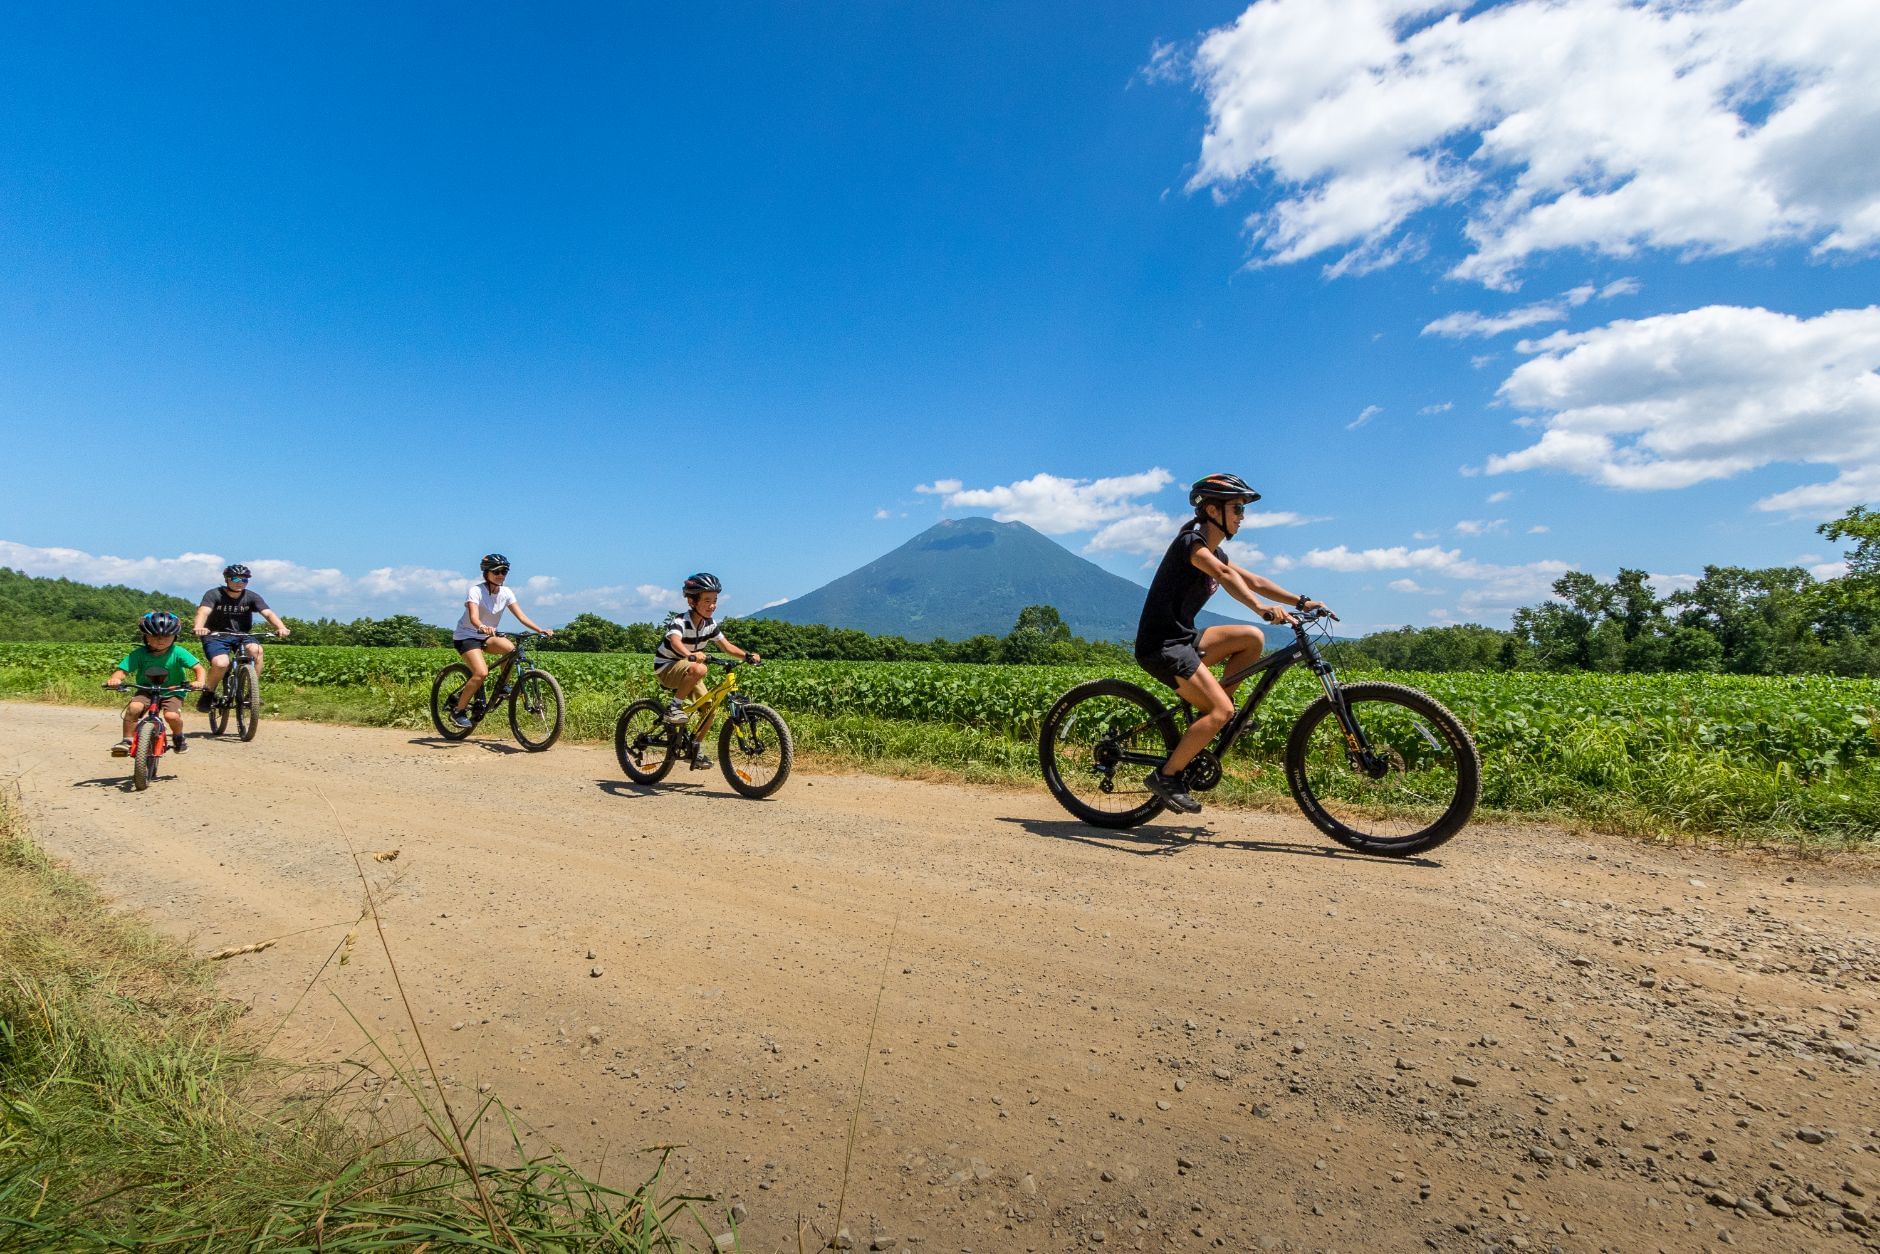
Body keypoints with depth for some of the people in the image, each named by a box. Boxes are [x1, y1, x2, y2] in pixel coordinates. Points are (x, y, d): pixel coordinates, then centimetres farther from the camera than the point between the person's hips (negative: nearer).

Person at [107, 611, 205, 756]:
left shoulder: (178, 652, -14)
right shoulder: (139, 653, -10)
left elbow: (198, 667, -15)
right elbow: (122, 670, -11)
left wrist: (199, 681, -35)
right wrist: (114, 679, -34)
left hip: (172, 692, -2)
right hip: (146, 691, 2)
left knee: (172, 716, -25)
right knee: (133, 707, -28)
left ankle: (178, 737, 8)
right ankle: (127, 741, -9)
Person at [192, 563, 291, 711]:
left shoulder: (251, 597, -4)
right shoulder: (214, 594, -10)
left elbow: (268, 613, -19)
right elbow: (203, 611, -27)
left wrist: (281, 627, -39)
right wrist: (199, 627, -50)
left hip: (241, 635, 2)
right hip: (215, 636, -2)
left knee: (256, 650, -31)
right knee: (221, 664, -29)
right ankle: (208, 693, 2)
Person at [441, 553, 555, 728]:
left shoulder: (506, 593, -4)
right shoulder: (476, 590, -19)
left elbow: (521, 616, -10)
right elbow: (473, 617, -34)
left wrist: (540, 630, -25)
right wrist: (482, 627, -57)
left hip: (487, 637, 5)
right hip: (466, 636, -5)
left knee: (510, 647, -27)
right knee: (481, 672, -26)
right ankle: (457, 711, -9)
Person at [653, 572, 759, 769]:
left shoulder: (710, 624, -4)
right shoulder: (681, 621, -25)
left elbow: (726, 646, 0)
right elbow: (675, 641, -44)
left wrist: (748, 655, -17)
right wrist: (690, 655, -65)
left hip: (686, 668, 7)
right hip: (665, 668, -7)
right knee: (699, 669, -37)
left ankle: (695, 747, 14)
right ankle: (674, 706, -20)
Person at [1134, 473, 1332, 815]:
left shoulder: (1213, 551, 17)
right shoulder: (1191, 541, -13)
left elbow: (1253, 580, 17)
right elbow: (1225, 575, -31)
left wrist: (1301, 602, 7)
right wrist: (1261, 608, -45)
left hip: (1181, 638, 9)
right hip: (1161, 645, -9)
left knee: (1252, 637, -1)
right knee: (1220, 711, -18)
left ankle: (1214, 708, 7)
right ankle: (1165, 776, -8)